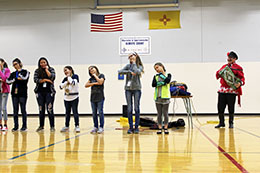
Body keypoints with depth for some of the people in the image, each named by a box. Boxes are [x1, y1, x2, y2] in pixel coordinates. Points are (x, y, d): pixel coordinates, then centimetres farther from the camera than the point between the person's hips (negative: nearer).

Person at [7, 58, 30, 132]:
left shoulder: (25, 72, 5)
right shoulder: (13, 74, 16)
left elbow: (25, 79, -14)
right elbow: (8, 81, 4)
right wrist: (17, 79, -9)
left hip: (23, 93, -4)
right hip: (14, 93, 4)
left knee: (23, 110, -3)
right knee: (15, 110, 3)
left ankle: (24, 126, 2)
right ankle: (16, 126, 8)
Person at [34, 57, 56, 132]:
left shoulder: (51, 69, 6)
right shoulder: (37, 71, 8)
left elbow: (52, 77, -11)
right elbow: (35, 79, -5)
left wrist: (46, 69, -6)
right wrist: (45, 80, -11)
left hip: (49, 92, -2)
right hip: (40, 92, 2)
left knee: (50, 109, -7)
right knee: (41, 109, 6)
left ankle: (52, 126, -1)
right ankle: (41, 126, 16)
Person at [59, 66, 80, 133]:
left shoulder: (75, 76, -4)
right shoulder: (65, 79, 10)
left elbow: (73, 83, -22)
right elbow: (61, 86, 1)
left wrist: (69, 77, -8)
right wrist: (67, 82, -11)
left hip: (74, 97, -5)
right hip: (67, 98, 5)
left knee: (75, 112, -7)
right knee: (67, 113, 10)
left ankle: (77, 126, -1)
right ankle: (66, 126, 17)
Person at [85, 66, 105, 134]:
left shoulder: (101, 75, 2)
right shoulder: (91, 78, 15)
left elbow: (100, 82, -16)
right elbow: (86, 85, 4)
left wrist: (95, 75, -5)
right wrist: (94, 83, -8)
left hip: (100, 97, -5)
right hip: (93, 97, 5)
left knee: (100, 112, -5)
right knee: (94, 113, 5)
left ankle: (101, 127, 0)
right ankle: (95, 127, 11)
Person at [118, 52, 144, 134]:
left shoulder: (140, 67, 1)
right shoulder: (128, 65, 8)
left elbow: (137, 72, -21)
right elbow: (120, 71, -4)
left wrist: (134, 63, -9)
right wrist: (129, 71, -13)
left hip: (137, 89, -2)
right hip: (128, 88, 2)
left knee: (137, 108, -1)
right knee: (129, 109, 2)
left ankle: (136, 127, 6)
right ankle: (130, 127, 7)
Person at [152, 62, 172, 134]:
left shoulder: (168, 75, 6)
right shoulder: (156, 76, 10)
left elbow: (167, 81, -15)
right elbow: (153, 84, -6)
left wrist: (162, 75, -5)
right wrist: (162, 83, -13)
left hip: (165, 97, -2)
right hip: (157, 97, 2)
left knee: (165, 113, -1)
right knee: (159, 114, 4)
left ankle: (165, 128, 7)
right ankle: (160, 128, 9)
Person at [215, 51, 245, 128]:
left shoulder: (238, 68, 1)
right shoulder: (224, 66, 16)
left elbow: (242, 77, -4)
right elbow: (218, 75, 18)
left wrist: (240, 83, -25)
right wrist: (219, 73, -5)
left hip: (232, 90, -4)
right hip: (222, 89, 4)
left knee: (231, 107, 1)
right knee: (220, 107, 3)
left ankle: (231, 123, 15)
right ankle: (221, 122, 15)